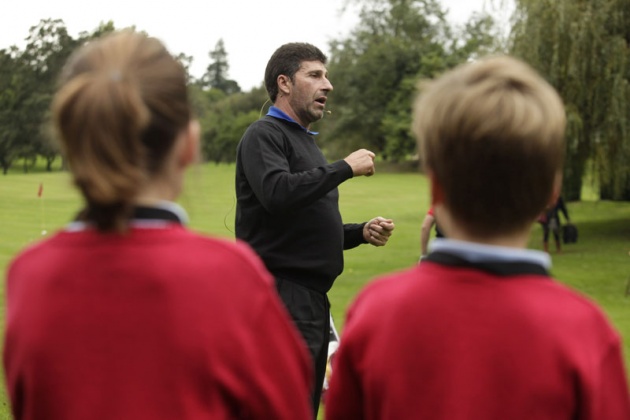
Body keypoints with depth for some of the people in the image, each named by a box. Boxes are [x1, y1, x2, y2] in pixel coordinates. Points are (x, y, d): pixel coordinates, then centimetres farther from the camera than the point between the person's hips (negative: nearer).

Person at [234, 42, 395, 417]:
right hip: (282, 297, -10)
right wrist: (345, 168, -16)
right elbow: (277, 193, -25)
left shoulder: (306, 142, 24)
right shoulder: (264, 136, -5)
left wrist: (362, 233, 11)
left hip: (313, 298, 10)